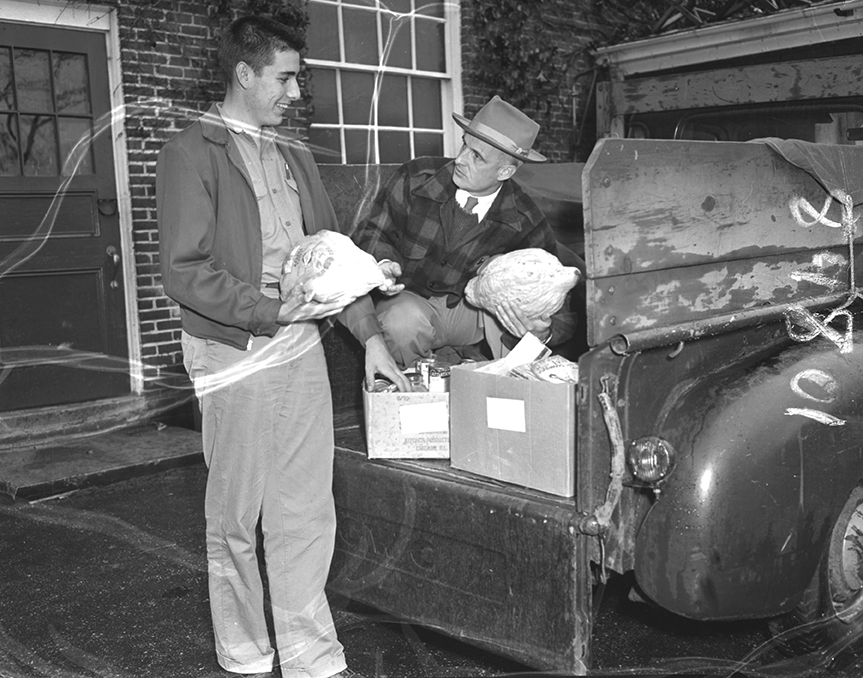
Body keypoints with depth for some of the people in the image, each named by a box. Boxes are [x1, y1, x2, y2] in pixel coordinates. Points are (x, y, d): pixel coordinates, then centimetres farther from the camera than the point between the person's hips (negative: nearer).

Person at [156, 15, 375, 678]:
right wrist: (274, 310, -19)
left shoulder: (293, 154, 16)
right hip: (236, 353, -6)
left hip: (302, 346, 6)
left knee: (308, 512, 8)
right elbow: (184, 272, -13)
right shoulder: (192, 153, -5)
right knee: (237, 518, 7)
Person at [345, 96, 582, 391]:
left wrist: (544, 332, -39)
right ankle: (408, 390, -6)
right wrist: (384, 264, -26)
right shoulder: (415, 178, -16)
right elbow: (374, 231, -2)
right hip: (407, 300, -1)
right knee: (405, 321, -36)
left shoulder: (523, 221, -15)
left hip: (471, 310, 1)